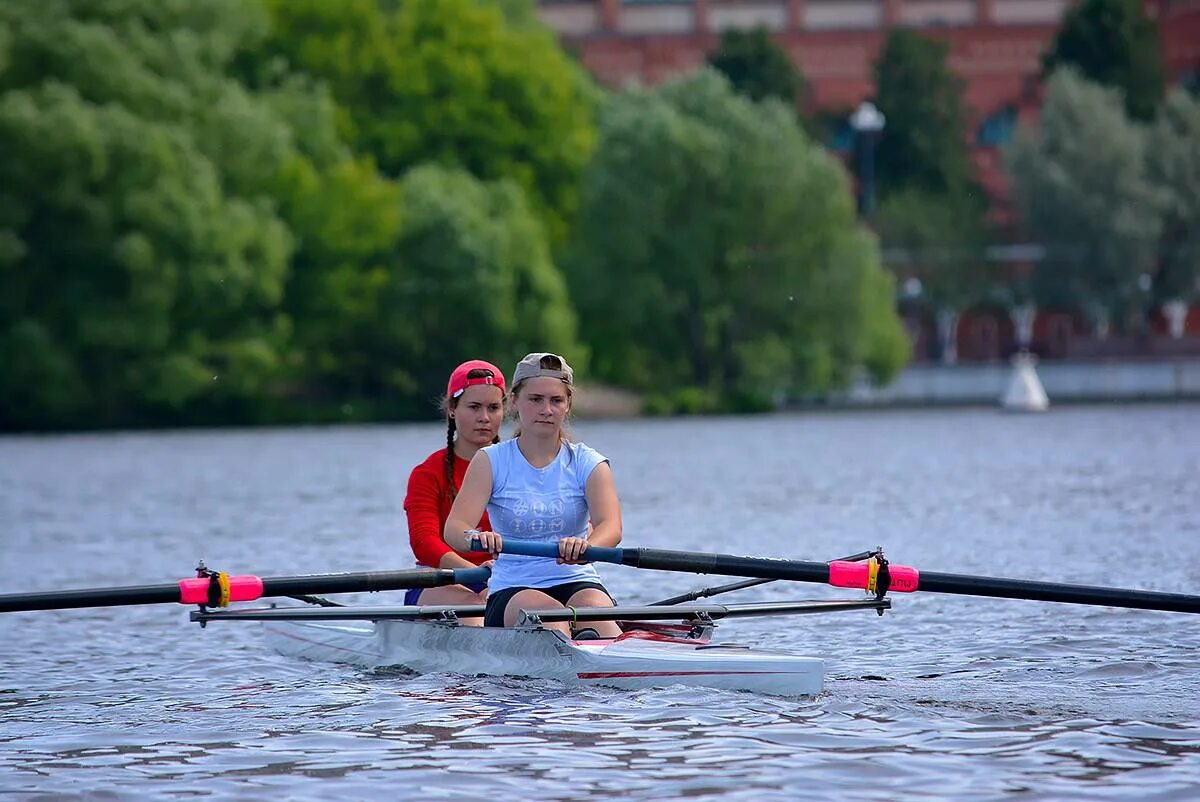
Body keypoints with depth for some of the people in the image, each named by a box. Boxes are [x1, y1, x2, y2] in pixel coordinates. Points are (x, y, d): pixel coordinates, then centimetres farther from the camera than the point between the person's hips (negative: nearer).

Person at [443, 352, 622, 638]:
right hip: (512, 590, -1)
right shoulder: (491, 461, 5)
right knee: (551, 616, -35)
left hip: (577, 583, 1)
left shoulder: (588, 464, 7)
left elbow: (610, 527, -12)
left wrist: (584, 547, -38)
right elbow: (454, 527, -9)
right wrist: (475, 537, -36)